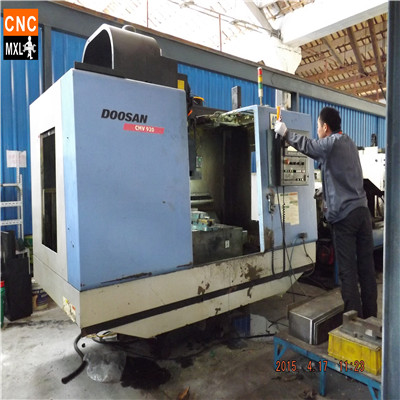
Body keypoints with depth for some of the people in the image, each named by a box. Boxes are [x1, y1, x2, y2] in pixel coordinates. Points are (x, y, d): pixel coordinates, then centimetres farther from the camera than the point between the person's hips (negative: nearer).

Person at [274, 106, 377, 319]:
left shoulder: (333, 143, -8)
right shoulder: (347, 142, 19)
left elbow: (308, 145, -1)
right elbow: (319, 153, 25)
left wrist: (284, 132, 11)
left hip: (344, 214, -8)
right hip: (362, 210, 8)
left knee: (348, 270, 0)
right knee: (367, 268, 10)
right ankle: (369, 316, 19)